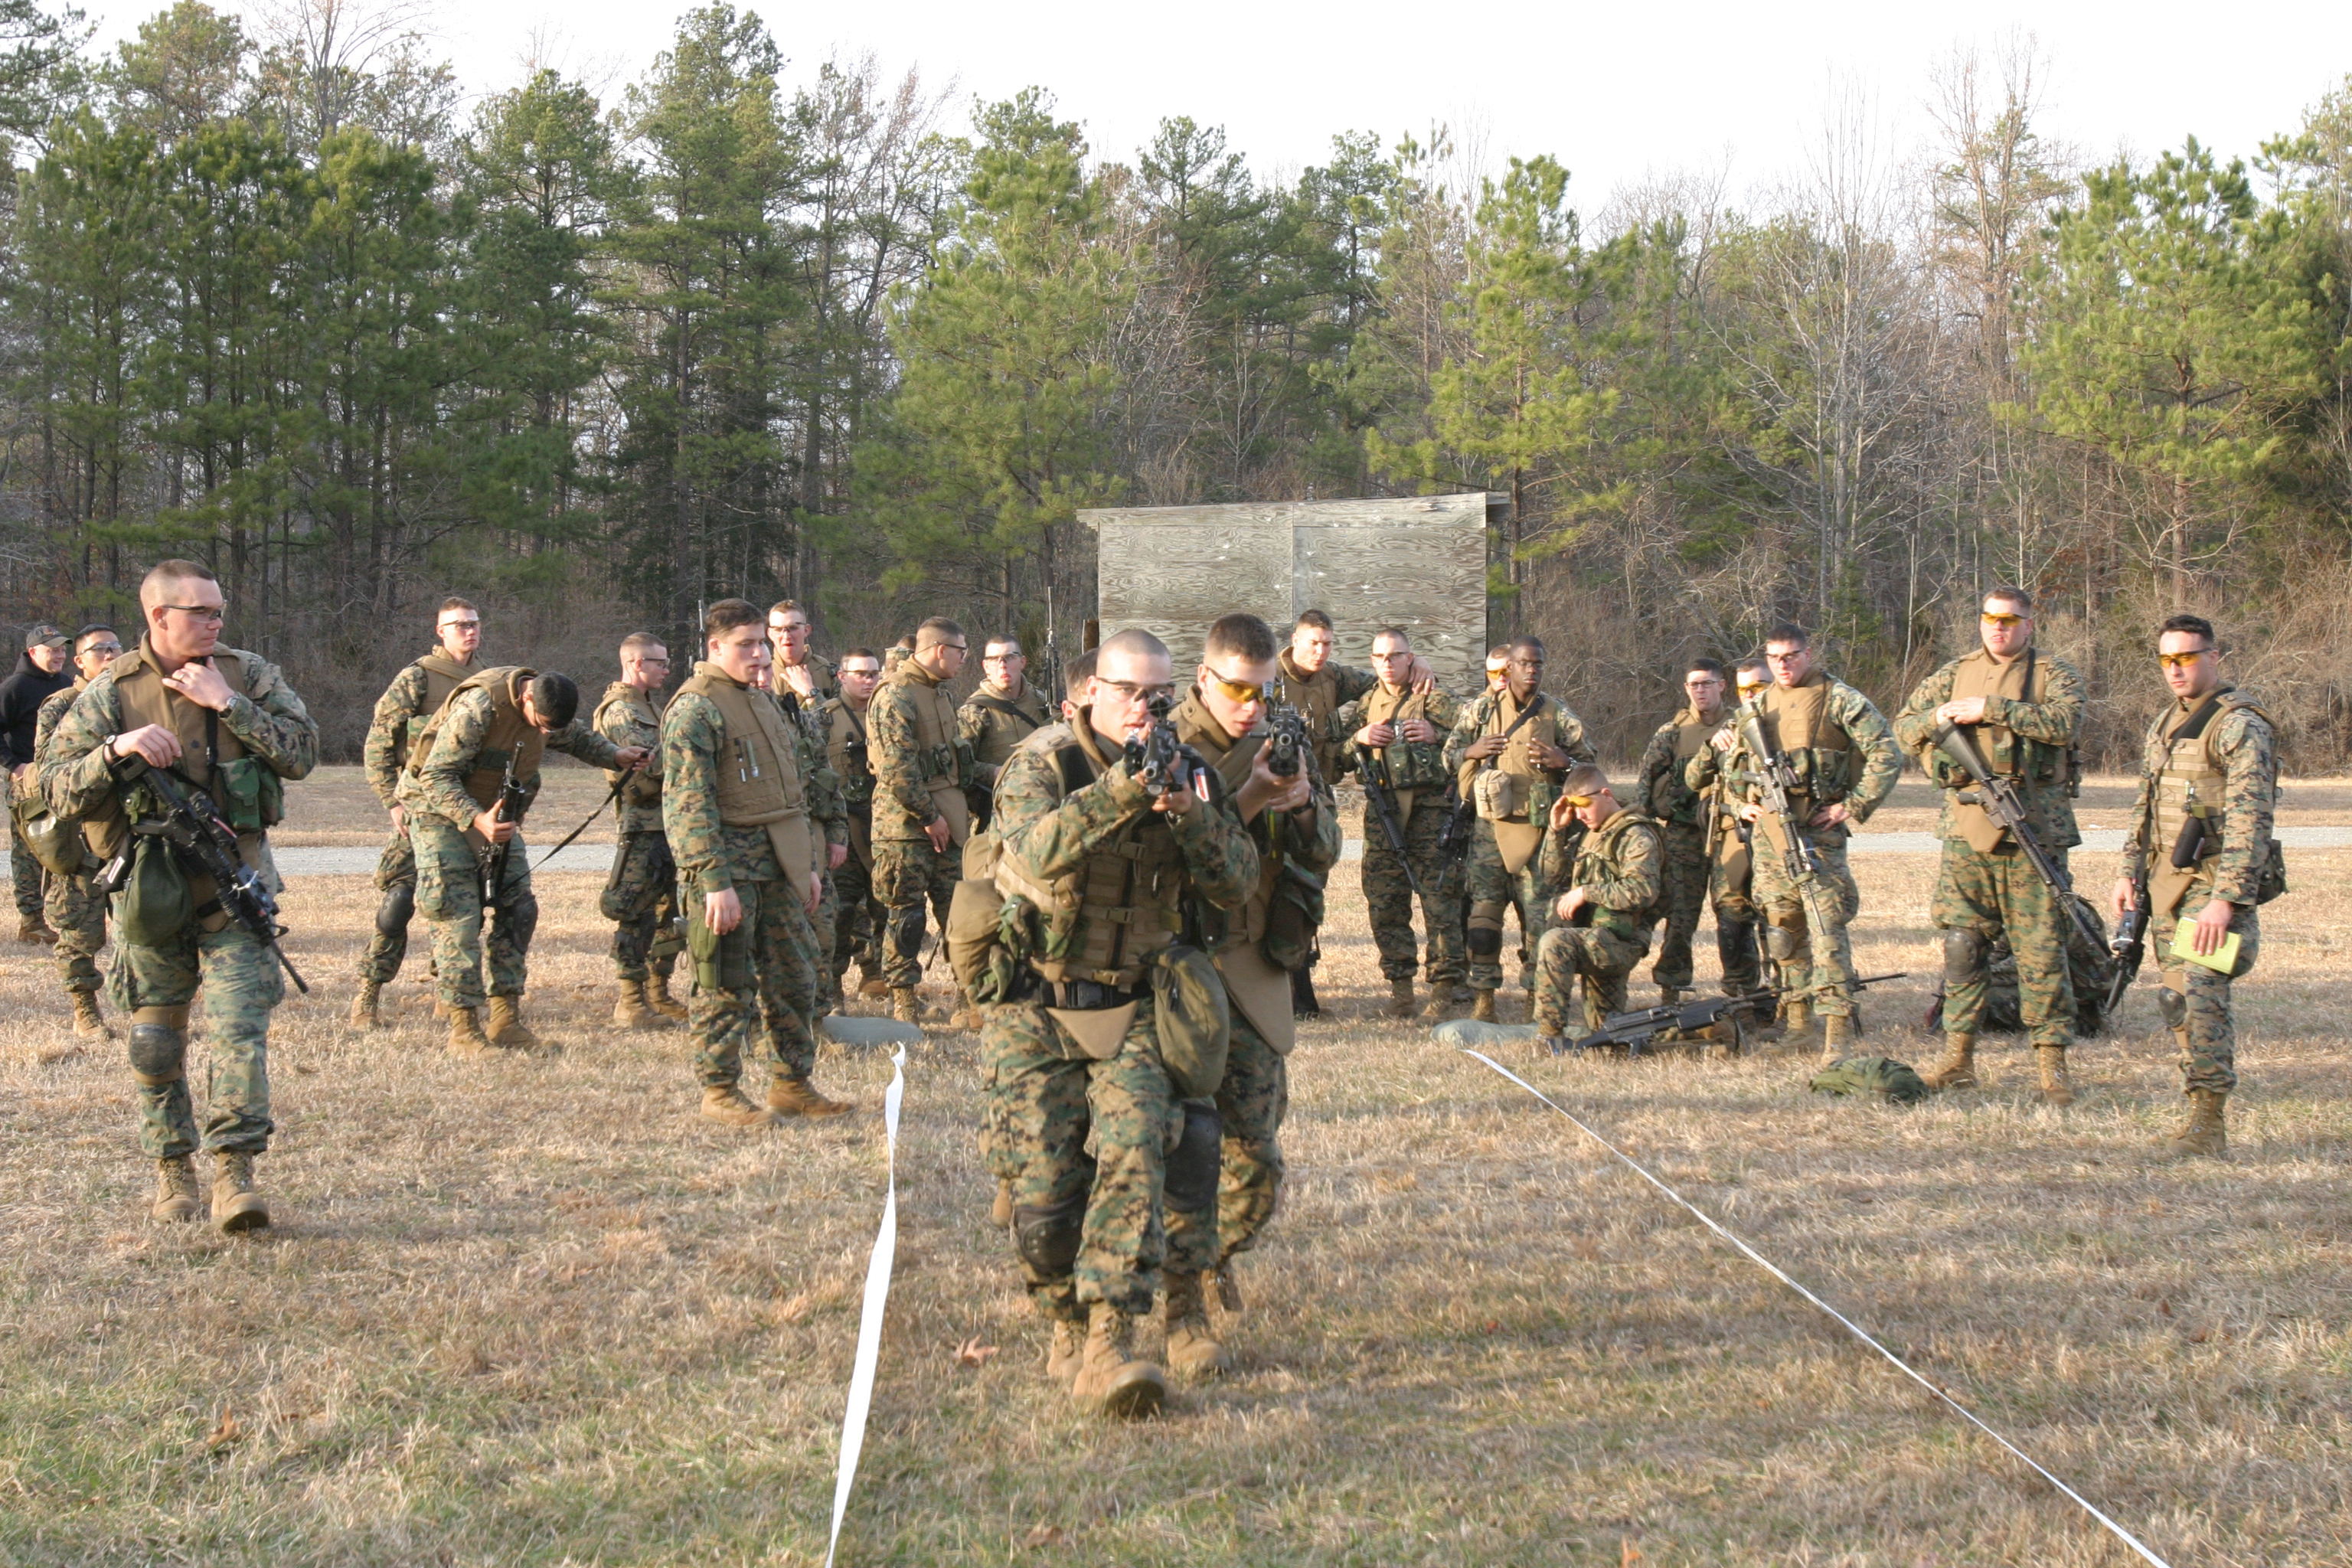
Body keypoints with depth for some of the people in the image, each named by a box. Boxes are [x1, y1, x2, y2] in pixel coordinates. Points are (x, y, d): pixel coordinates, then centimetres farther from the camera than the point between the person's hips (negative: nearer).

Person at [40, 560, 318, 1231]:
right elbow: (58, 791, -5)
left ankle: (234, 1172, -13)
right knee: (155, 1040, 9)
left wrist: (226, 703, -13)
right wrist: (117, 748, -22)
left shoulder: (249, 675, 3)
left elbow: (302, 752, -7)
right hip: (149, 890, 1)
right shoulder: (112, 690, -1)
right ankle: (172, 1170, 23)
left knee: (239, 1024, -12)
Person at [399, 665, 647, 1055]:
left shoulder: (547, 707, -6)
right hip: (442, 812, -7)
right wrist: (477, 819, -39)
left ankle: (506, 1019, 8)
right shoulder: (478, 706, -30)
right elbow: (436, 777, -28)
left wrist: (614, 755, 5)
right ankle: (463, 1028, -9)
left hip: (497, 814, 7)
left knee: (518, 910, 1)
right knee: (459, 919, -12)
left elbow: (576, 737, 19)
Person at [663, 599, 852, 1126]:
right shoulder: (695, 709, -11)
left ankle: (793, 1083, 21)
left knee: (794, 977, 11)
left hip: (778, 866, 8)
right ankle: (720, 1091, 10)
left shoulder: (762, 703, 17)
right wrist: (715, 881, -23)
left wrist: (809, 863, 20)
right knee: (727, 986, -1)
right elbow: (690, 802, -18)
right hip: (730, 865, -8)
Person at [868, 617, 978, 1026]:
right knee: (906, 913, -1)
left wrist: (959, 811, 18)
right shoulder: (895, 696, -14)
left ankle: (970, 1000, 10)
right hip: (906, 824, -8)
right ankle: (903, 1004, 6)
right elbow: (897, 768, -21)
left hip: (943, 820, 9)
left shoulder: (938, 691, 16)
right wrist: (928, 816, -17)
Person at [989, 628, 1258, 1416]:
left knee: (1134, 1150, -20)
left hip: (1130, 1008, 2)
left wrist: (1189, 811, -21)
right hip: (1038, 1010, -2)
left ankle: (1108, 1344, -23)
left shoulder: (1185, 770, 5)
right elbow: (1041, 848, -30)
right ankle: (1067, 1330, 20)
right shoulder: (1042, 764, -8)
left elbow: (1236, 885, -4)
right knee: (1046, 1184, -4)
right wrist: (1126, 788, -41)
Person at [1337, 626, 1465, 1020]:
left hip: (1429, 809, -4)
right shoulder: (1365, 705, 17)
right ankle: (1399, 986, 10)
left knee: (1439, 896, -8)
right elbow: (1340, 760, 17)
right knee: (1384, 902, 2)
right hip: (1382, 811, 4)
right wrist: (1359, 739, -1)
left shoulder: (1433, 700, 4)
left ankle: (1444, 988, -5)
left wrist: (1436, 735, -15)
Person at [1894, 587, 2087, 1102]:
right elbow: (1903, 727, 15)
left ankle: (2052, 1064, 1)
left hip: (2033, 830, -3)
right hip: (1967, 830, 3)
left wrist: (1991, 707, -17)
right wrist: (1937, 716, -7)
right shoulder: (1955, 673, 14)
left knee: (2041, 949, -3)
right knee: (1961, 944, 4)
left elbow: (2066, 723, -17)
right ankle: (1958, 1058, 12)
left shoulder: (2055, 673, 2)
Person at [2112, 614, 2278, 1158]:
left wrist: (2225, 900, -25)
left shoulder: (2240, 725, -12)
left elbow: (2250, 820, -19)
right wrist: (2129, 874, 15)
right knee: (2177, 1001, 9)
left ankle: (2208, 1126, -14)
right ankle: (2202, 1114, 17)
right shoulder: (2164, 722, 15)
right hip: (2166, 883, 8)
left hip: (2215, 883, -8)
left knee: (2201, 996, -15)